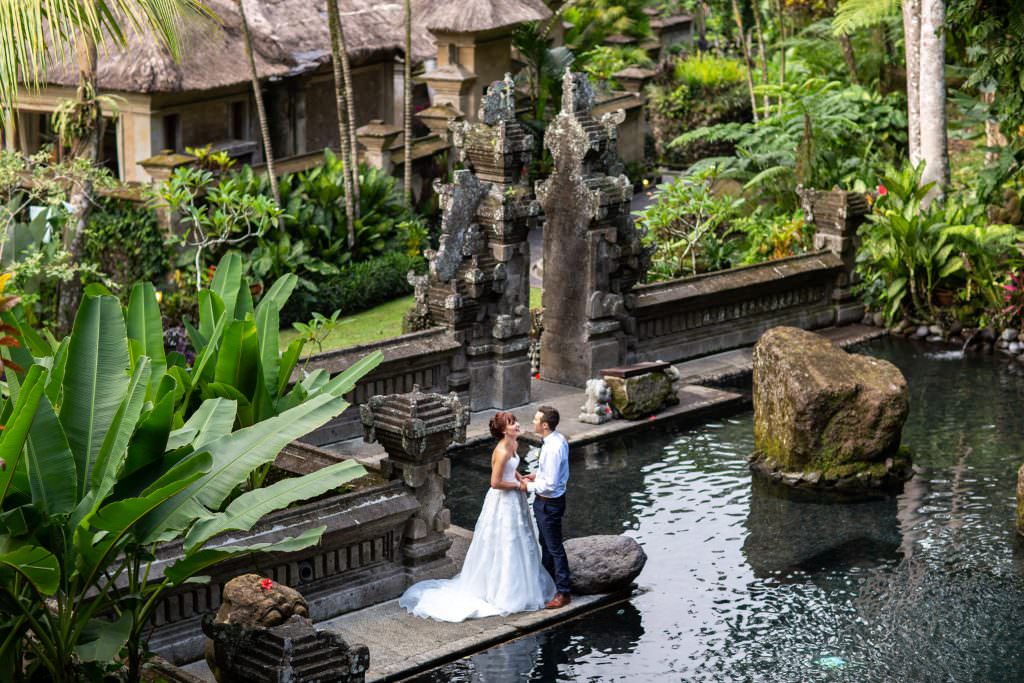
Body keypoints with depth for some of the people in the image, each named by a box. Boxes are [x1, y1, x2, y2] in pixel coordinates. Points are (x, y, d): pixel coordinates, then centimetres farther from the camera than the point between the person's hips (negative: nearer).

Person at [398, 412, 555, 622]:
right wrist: (517, 485, -14)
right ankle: (501, 592, 14)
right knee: (503, 546, 2)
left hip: (513, 500, 9)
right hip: (503, 501, -9)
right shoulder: (502, 452, -26)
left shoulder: (513, 444, 2)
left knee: (517, 544, 20)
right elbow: (495, 482, -25)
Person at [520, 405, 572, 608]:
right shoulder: (558, 439, 0)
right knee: (545, 543, 24)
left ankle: (563, 593, 14)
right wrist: (537, 474, 5)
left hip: (549, 503, -10)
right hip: (544, 501, 10)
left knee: (554, 547, 2)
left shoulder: (553, 448, -31)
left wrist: (529, 486, -14)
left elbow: (550, 485, -28)